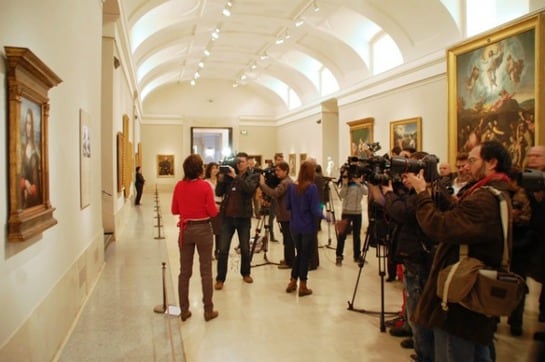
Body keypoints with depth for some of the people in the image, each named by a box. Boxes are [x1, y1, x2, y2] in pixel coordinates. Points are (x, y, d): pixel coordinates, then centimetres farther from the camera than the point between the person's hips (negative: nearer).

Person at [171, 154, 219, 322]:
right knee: (206, 272, 7)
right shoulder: (205, 186, -13)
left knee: (184, 272, 12)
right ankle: (208, 310, 14)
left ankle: (184, 310, 20)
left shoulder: (179, 186, -2)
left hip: (185, 230, 4)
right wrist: (208, 206, 9)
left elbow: (174, 210, 5)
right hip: (203, 229, -3)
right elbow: (213, 212, -12)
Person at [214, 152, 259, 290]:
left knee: (245, 249, 11)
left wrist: (236, 176, -24)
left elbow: (249, 189, -21)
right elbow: (219, 193, 2)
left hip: (243, 217, -1)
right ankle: (220, 278, 10)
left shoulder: (253, 176, 0)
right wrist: (221, 179, -13)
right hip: (227, 217, 1)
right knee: (223, 250, 0)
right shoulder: (228, 175, 6)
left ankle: (245, 273, 31)